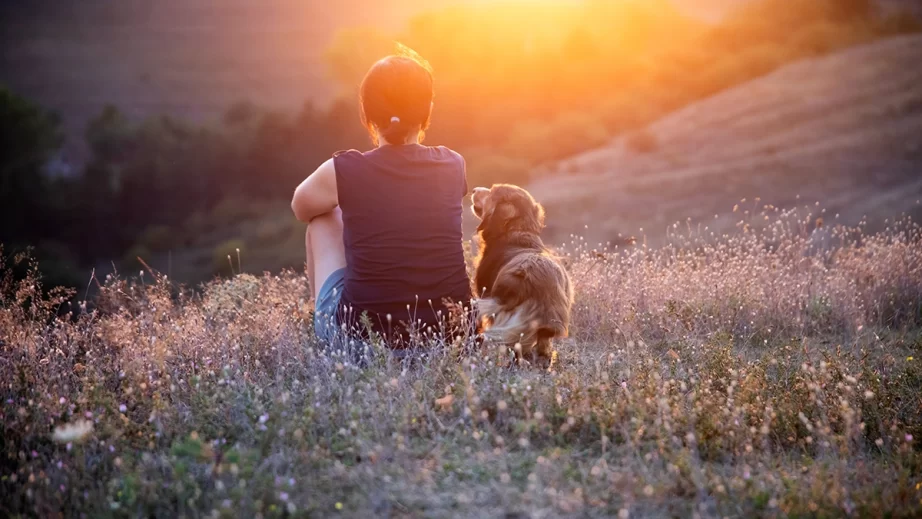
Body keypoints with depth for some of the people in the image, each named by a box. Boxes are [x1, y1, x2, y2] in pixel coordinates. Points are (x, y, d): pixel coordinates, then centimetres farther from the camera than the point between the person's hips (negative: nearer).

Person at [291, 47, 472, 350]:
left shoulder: (343, 171, -8)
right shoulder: (452, 166, 0)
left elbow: (301, 208, 16)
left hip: (361, 335, -3)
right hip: (451, 332, 3)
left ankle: (323, 322, 32)